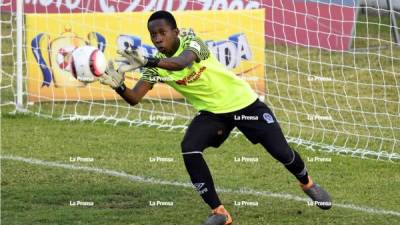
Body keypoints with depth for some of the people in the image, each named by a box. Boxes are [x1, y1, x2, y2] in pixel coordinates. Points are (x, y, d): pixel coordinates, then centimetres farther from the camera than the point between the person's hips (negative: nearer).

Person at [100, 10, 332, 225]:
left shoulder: (191, 42, -25)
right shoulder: (157, 66, -10)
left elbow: (182, 62, -49)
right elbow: (134, 98, -18)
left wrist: (147, 62, -65)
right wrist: (118, 86, -40)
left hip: (243, 102, -4)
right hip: (211, 112, 4)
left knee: (281, 152, -2)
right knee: (189, 150, -23)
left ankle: (308, 183, 34)